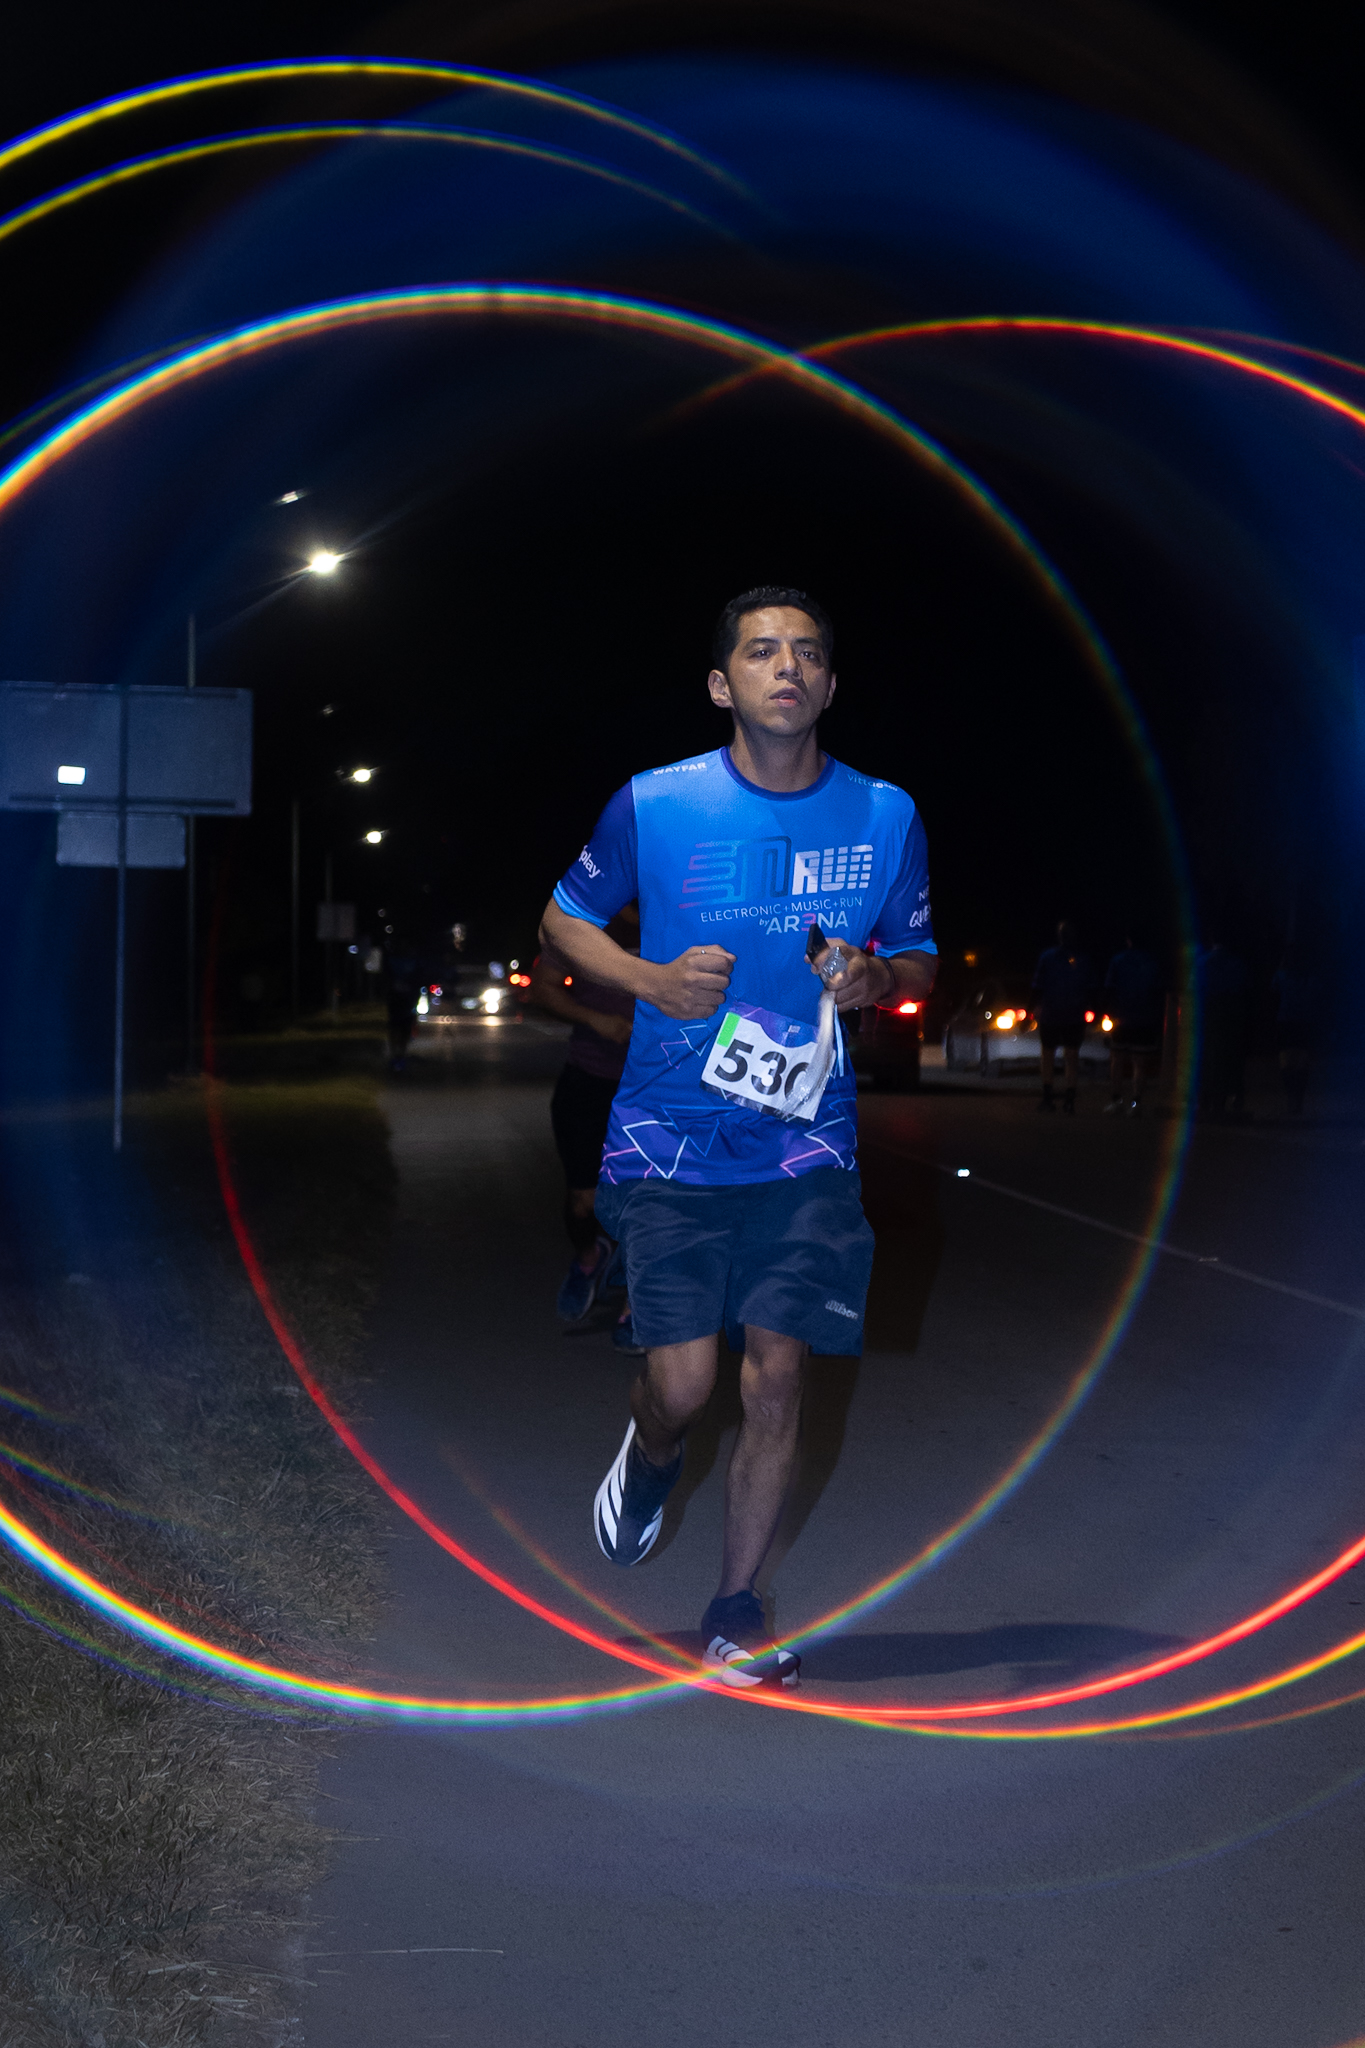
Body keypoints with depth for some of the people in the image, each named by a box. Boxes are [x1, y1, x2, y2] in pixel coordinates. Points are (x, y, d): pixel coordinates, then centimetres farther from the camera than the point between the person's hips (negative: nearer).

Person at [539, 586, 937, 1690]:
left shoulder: (886, 816, 1)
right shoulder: (654, 803, -5)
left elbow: (920, 963, 13)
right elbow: (565, 916, 8)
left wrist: (875, 979, -11)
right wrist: (652, 979, -11)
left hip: (806, 1144, 1)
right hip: (670, 1137, -1)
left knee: (775, 1374, -3)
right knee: (683, 1380, -6)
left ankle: (737, 1609, 18)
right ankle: (650, 1459, 33)